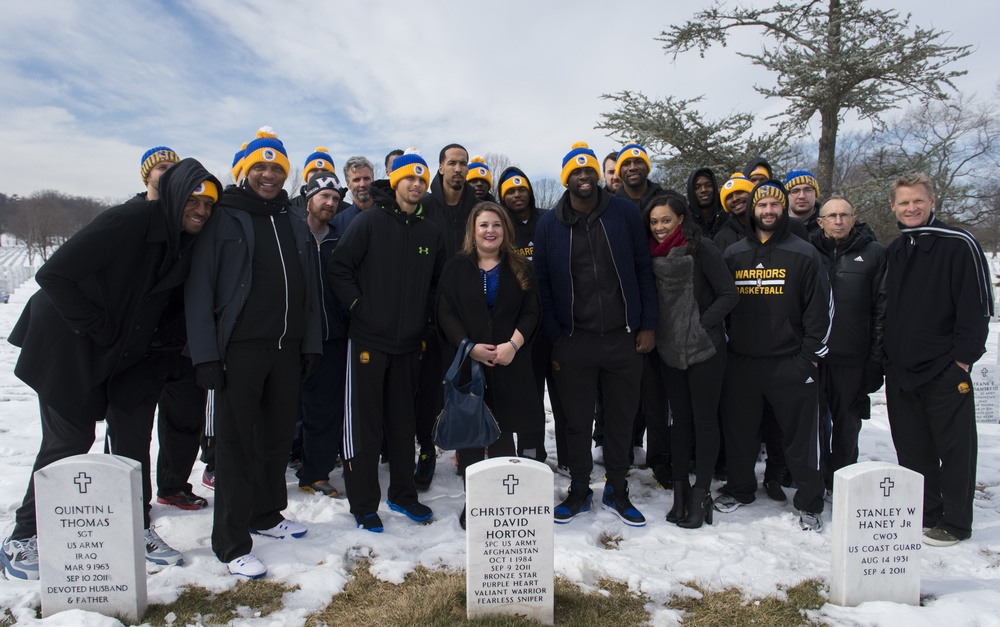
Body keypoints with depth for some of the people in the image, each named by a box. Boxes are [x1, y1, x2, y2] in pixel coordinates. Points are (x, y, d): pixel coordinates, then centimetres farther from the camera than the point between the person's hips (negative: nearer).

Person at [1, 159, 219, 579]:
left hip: (125, 354, 6)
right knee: (68, 440, 2)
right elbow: (53, 274, -25)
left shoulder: (187, 244, -4)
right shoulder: (127, 222, -26)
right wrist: (95, 326, -21)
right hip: (69, 349, -6)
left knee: (134, 437, 8)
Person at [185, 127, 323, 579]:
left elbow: (308, 291, 16)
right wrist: (205, 354, -14)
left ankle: (266, 514, 31)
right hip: (239, 349, -5)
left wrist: (311, 345, 9)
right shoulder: (223, 219, -1)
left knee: (279, 436, 13)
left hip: (286, 348, 5)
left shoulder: (295, 225, 15)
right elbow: (199, 289, -7)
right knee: (238, 443, -1)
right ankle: (232, 543, 8)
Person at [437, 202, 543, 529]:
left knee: (504, 434, 2)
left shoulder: (520, 267, 11)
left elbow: (531, 312, 4)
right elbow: (445, 313, 0)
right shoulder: (456, 267, 8)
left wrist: (513, 344, -12)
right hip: (466, 363, 0)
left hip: (509, 365, 1)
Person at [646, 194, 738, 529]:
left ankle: (702, 494, 14)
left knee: (704, 419, 4)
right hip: (670, 350, 6)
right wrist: (653, 331, 4)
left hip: (704, 349, -5)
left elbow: (729, 295, -10)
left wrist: (702, 326, -15)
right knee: (680, 418, 12)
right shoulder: (654, 254, 7)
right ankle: (680, 490, 21)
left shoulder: (701, 248, -10)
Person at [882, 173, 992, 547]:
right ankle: (924, 515, 27)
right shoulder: (894, 251, 13)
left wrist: (963, 358, -14)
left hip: (945, 372, -6)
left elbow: (978, 306, -10)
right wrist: (885, 356, 12)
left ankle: (955, 523, 17)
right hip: (900, 372, 6)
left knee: (954, 449, 5)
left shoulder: (958, 245, -6)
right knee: (912, 450, 13)